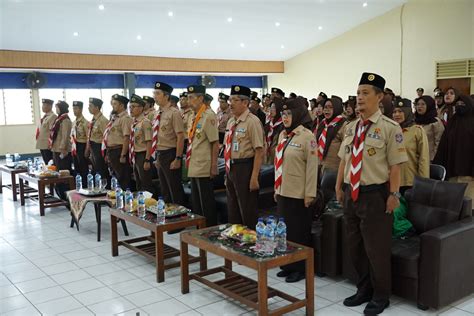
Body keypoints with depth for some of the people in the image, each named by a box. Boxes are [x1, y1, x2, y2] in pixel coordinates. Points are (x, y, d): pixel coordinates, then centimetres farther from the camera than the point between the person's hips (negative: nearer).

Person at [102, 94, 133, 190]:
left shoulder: (125, 118, -13)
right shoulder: (114, 118, 15)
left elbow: (127, 138, -21)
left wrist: (123, 155, -23)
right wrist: (108, 153, 17)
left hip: (119, 151, -10)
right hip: (111, 152, 10)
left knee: (123, 179, -3)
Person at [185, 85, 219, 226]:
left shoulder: (208, 116, -13)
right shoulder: (196, 117, 12)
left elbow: (215, 143, -16)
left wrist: (214, 166, -18)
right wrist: (191, 165, 17)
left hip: (203, 168, -9)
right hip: (194, 167, 9)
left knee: (206, 203, 1)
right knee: (196, 203, 17)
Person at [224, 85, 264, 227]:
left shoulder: (252, 121, -14)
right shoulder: (231, 122, 11)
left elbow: (259, 151, -18)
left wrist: (254, 177, -21)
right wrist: (228, 172, 16)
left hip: (245, 168, -8)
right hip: (231, 168, 8)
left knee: (247, 212, 3)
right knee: (232, 211, 18)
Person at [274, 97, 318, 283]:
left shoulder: (307, 136, -12)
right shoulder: (282, 135, 9)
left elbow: (312, 166, -14)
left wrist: (310, 194, -15)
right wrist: (277, 189, 15)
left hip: (299, 194, -7)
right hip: (283, 191, 7)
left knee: (299, 232, 5)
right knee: (285, 229, 14)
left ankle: (301, 268, 18)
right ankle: (288, 265, 28)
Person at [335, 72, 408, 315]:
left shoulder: (390, 128, -11)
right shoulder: (351, 127, 8)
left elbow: (395, 165, -13)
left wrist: (393, 195, -15)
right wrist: (339, 187, 13)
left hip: (375, 194, -6)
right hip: (351, 193, 7)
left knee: (377, 248, 5)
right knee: (355, 247, 16)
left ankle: (380, 296, 25)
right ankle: (364, 290, 35)